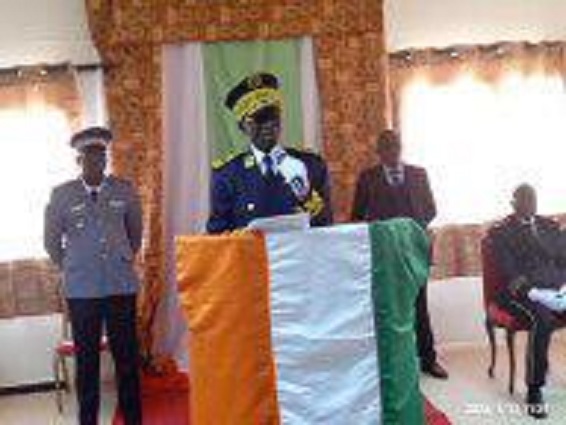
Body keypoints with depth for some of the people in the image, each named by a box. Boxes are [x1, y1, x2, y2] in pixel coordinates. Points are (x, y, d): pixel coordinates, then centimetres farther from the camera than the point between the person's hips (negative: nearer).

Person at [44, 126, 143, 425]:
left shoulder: (125, 191, 2)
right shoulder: (62, 195, -1)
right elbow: (52, 241, 10)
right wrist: (72, 269, 12)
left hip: (122, 287, 1)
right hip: (81, 290, -1)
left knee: (127, 356, 6)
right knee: (86, 359, 6)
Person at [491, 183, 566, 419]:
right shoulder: (500, 232, 3)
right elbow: (509, 273, -7)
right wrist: (534, 292, -20)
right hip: (521, 292, -5)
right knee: (543, 320, -35)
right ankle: (534, 391, -24)